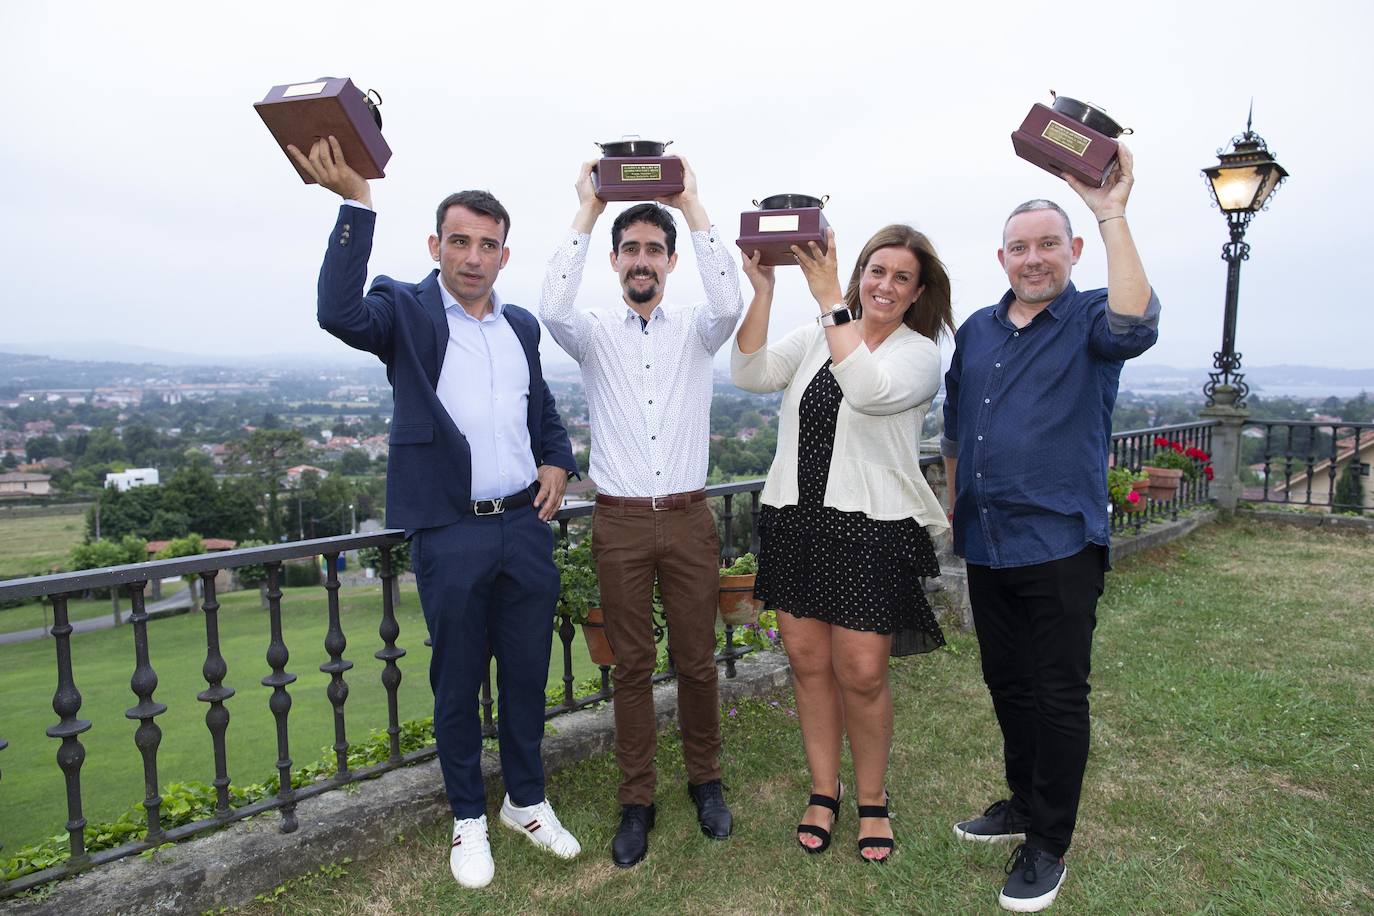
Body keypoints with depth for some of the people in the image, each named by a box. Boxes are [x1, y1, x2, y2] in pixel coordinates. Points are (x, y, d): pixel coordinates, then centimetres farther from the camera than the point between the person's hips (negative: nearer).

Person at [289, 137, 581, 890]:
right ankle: (468, 818, 31)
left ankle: (526, 802, 35)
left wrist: (557, 462, 4)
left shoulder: (521, 325, 12)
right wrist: (356, 203, -27)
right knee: (457, 683, 10)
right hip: (449, 534, -4)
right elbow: (339, 313, -24)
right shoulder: (408, 312, -2)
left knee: (527, 673, 14)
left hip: (525, 525, 4)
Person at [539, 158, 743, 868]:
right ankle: (637, 800, 23)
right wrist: (586, 211, -13)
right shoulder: (594, 334, 5)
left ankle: (705, 780, 30)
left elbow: (729, 303, -16)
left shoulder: (695, 332, 6)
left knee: (696, 660, 9)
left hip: (688, 517, 1)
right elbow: (552, 308, -17)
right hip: (619, 522, 0)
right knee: (631, 665, 8)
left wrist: (692, 204, -13)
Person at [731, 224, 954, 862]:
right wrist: (763, 291, -13)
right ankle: (823, 792, 30)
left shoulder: (920, 354, -2)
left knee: (861, 673, 0)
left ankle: (872, 799, 26)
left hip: (871, 527, -3)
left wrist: (828, 299, -22)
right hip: (794, 518, 4)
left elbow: (870, 390, -23)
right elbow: (749, 373, -5)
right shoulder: (815, 336, 9)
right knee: (808, 662, 11)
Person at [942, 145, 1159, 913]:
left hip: (1060, 545, -5)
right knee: (1007, 684, 17)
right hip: (986, 545, 6)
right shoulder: (977, 330, 11)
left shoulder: (1092, 321, -4)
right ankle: (1025, 803, 37)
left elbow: (1136, 324, -30)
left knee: (1058, 697, 4)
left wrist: (1112, 213, -28)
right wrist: (951, 507, 19)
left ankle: (1048, 846, 20)